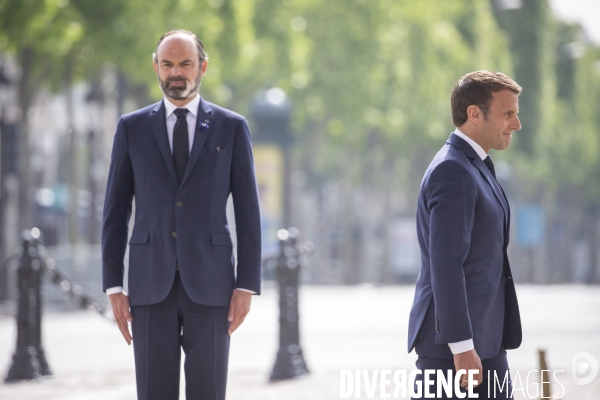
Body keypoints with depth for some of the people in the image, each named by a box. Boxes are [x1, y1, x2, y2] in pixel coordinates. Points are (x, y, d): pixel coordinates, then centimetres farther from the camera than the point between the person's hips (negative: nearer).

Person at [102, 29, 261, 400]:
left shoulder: (232, 127, 5)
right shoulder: (132, 128, 7)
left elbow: (248, 212, 3)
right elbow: (116, 212, 7)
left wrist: (247, 286, -5)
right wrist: (113, 286, 0)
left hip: (210, 282, -1)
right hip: (151, 283, 1)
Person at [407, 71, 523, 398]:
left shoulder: (473, 166, 16)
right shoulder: (453, 171, -16)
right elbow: (445, 266, -22)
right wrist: (461, 347, -24)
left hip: (484, 336, 10)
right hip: (452, 339, -10)